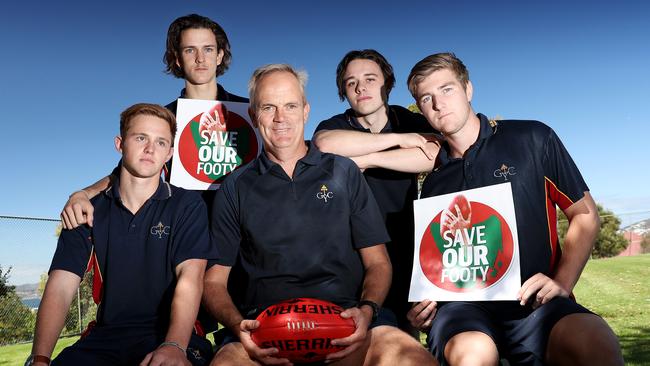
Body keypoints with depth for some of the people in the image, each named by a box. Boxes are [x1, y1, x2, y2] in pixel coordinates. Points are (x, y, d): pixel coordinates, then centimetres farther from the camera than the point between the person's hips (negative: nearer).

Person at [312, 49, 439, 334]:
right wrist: (399, 139, -21)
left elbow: (435, 155, -17)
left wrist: (368, 160, -21)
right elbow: (325, 145, -27)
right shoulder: (335, 126, -1)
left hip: (403, 246, 2)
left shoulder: (410, 122, 4)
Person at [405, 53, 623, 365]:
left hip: (534, 303, 0)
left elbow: (585, 216, 9)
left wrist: (562, 283, -6)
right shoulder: (433, 184, 13)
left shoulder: (533, 139, 5)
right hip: (463, 306, 1)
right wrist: (422, 305, -1)